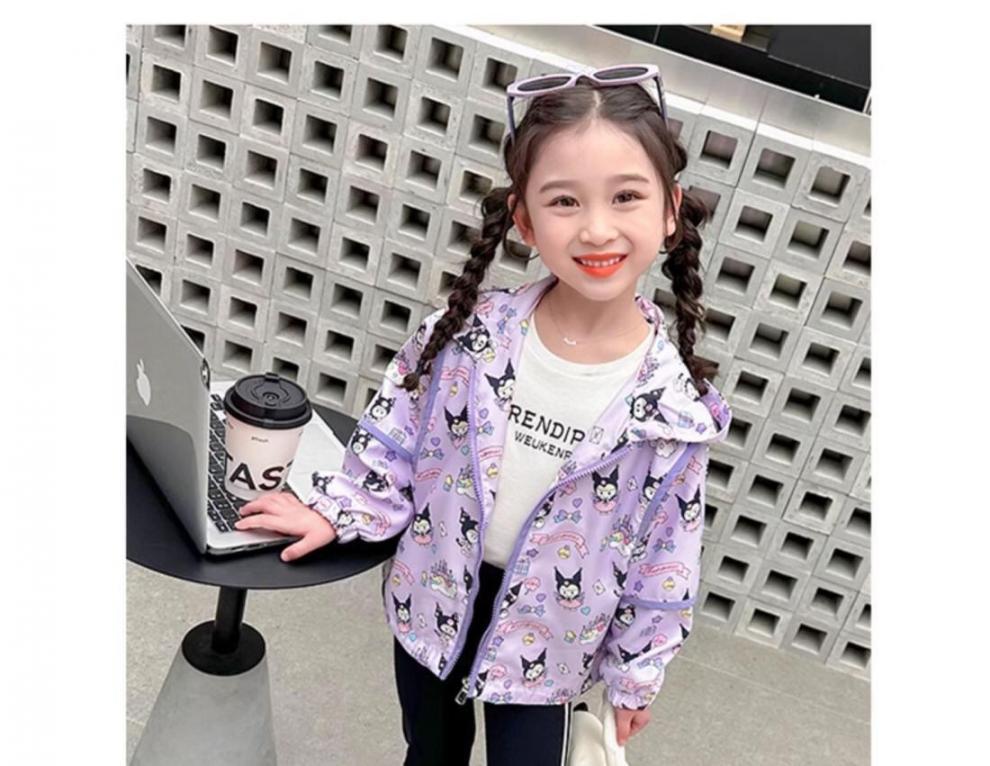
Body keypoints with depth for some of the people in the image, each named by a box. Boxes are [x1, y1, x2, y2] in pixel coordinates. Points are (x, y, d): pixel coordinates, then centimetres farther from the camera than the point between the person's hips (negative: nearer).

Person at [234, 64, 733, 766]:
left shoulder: (675, 403, -21)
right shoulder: (468, 330, -19)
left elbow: (665, 558, -9)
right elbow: (394, 438, -2)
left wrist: (636, 673, -1)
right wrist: (336, 512, -10)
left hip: (545, 633, -2)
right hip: (433, 594, 2)